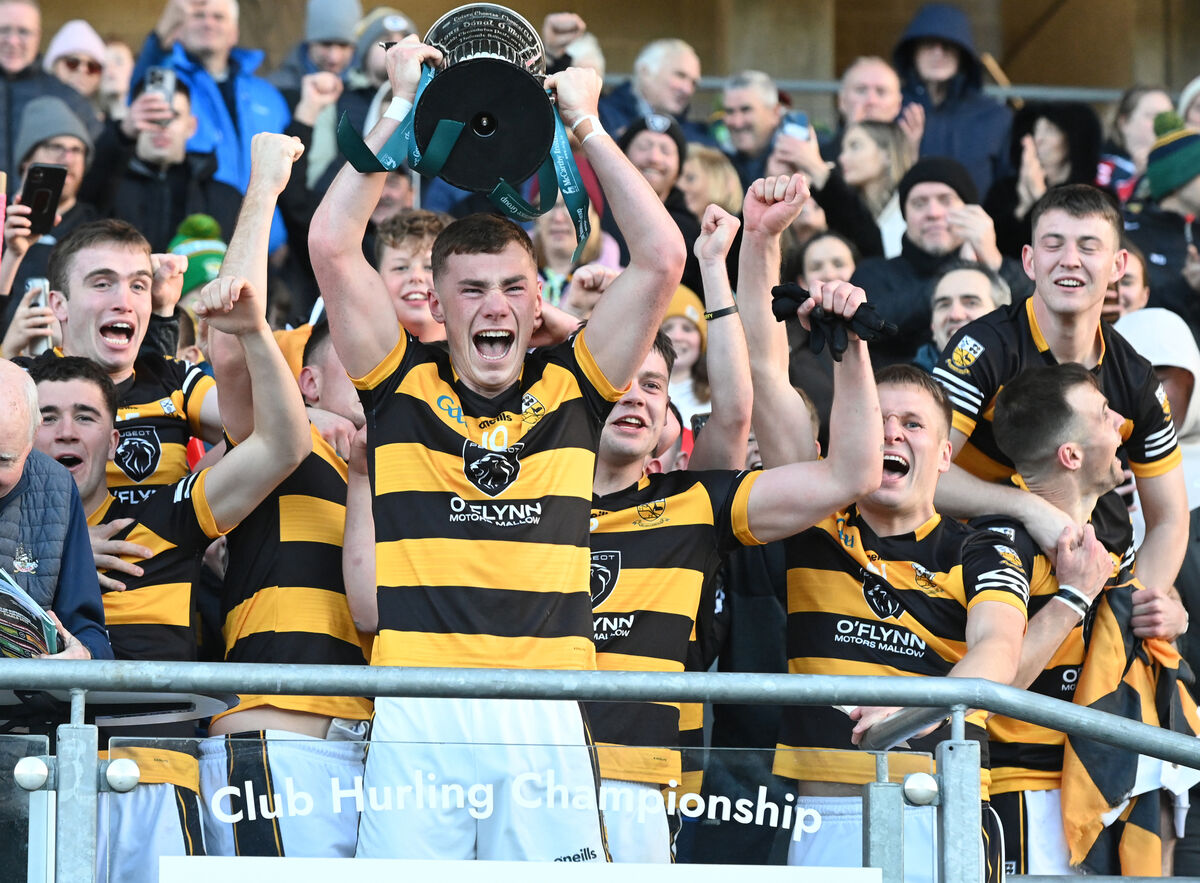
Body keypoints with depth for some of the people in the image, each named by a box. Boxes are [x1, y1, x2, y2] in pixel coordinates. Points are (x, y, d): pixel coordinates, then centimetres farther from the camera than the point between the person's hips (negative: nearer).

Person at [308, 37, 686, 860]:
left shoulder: (571, 386, 12)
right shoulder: (406, 384, 9)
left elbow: (662, 258, 7)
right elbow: (332, 245, 1)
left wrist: (585, 123, 9)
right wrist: (403, 112, 6)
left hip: (547, 714, 1)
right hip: (417, 716, -1)